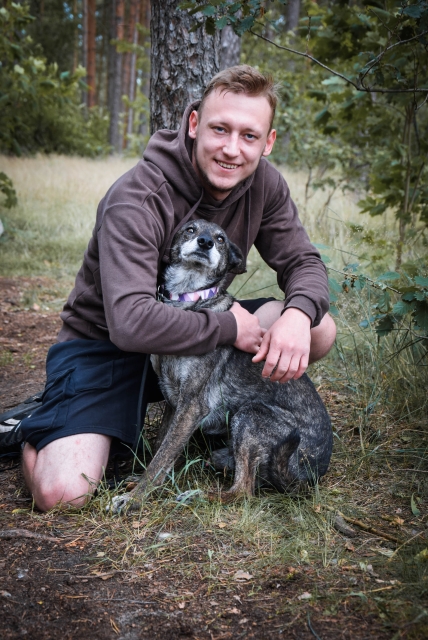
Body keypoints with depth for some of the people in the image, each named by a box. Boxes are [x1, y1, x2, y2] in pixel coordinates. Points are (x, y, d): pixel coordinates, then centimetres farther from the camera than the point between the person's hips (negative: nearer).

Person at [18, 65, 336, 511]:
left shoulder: (263, 184, -8)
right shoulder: (136, 199, -28)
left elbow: (303, 262, -3)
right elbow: (130, 323, -38)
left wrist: (297, 314, -27)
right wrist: (229, 327, -29)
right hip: (104, 342, -6)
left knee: (319, 331, -12)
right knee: (63, 495, -26)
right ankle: (36, 432, 9)